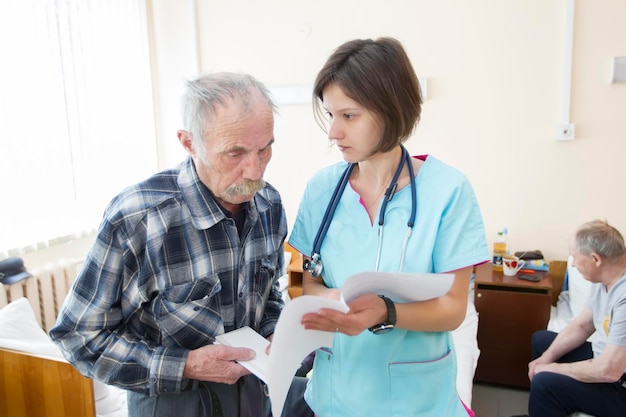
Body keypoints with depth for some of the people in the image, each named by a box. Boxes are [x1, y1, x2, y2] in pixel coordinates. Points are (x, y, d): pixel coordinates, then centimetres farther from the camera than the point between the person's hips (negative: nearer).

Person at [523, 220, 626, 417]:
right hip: (605, 358, 10)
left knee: (545, 383, -25)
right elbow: (581, 326, 9)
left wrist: (551, 368, -18)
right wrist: (547, 357, -2)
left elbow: (608, 371, -32)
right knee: (540, 339, 18)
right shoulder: (604, 281, -3)